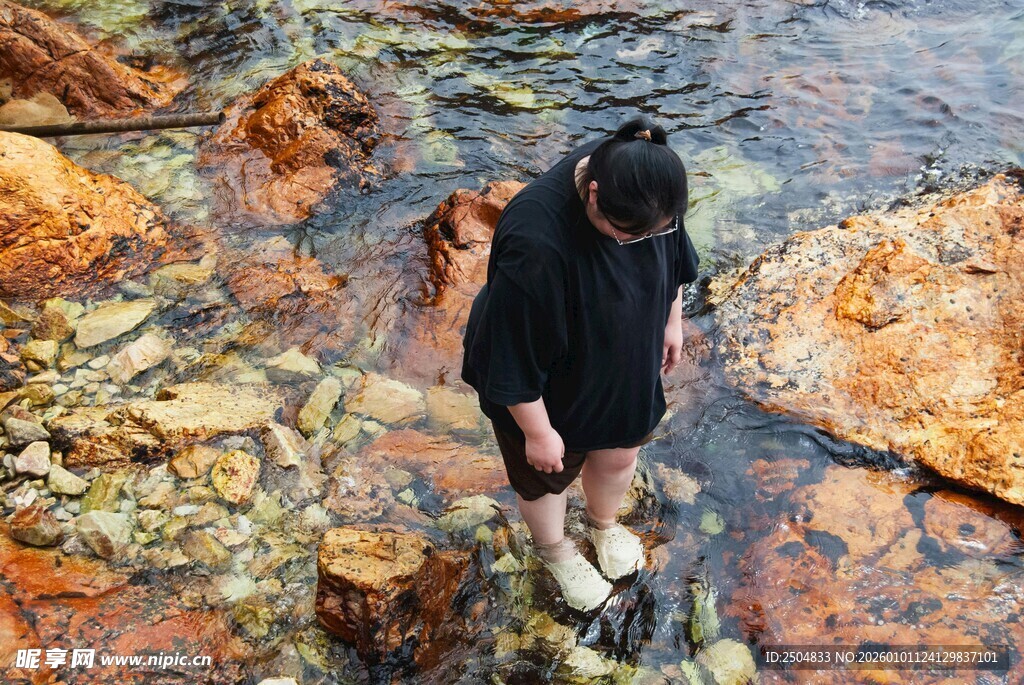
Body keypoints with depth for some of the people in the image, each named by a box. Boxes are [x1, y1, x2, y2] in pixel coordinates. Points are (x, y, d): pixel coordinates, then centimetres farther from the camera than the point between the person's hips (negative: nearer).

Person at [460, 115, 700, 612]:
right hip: (547, 387, -5)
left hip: (624, 365, 6)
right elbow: (516, 354, -30)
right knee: (546, 475, 23)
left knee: (619, 454, 27)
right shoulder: (535, 244, -43)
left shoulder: (645, 180, -21)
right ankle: (555, 550, 57)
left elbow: (671, 255, 2)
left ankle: (603, 522, 62)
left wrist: (672, 320, 12)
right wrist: (537, 432, -19)